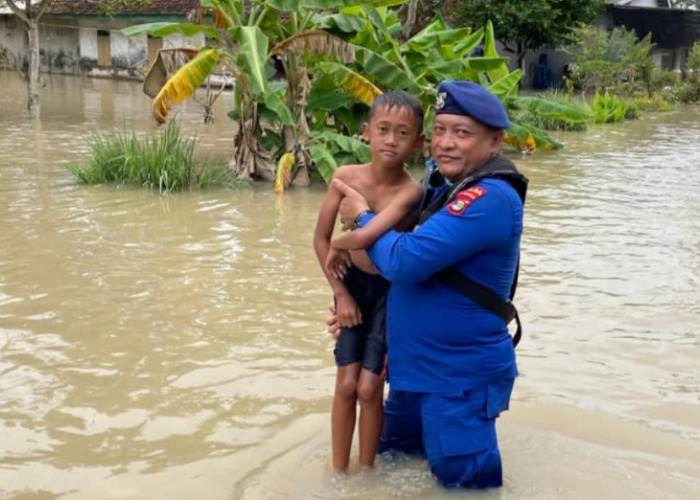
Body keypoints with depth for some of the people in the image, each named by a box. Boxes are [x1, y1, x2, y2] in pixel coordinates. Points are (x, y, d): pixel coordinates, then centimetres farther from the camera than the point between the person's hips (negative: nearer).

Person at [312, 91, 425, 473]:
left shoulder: (411, 191, -25)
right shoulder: (346, 176, -12)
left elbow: (367, 235, -38)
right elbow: (320, 237, -5)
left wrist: (339, 248, -17)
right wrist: (340, 293, -6)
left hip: (391, 291, -2)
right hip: (352, 285, 3)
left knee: (369, 388, 1)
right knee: (346, 384, 3)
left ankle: (366, 471, 21)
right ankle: (338, 471, 19)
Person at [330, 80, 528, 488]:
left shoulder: (490, 199, -24)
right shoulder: (451, 188, 9)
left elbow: (405, 262, -28)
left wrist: (363, 216, -11)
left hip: (460, 379, -10)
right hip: (417, 369, 10)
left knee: (460, 479, 3)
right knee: (390, 453, 26)